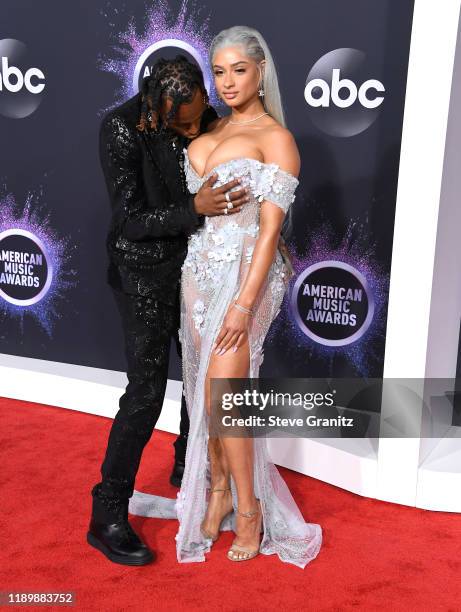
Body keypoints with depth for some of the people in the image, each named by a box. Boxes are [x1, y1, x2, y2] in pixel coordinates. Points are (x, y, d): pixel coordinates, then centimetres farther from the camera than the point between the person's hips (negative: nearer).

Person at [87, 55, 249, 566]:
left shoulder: (207, 120, -4)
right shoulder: (121, 128, -20)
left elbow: (226, 191, 9)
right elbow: (130, 221, -20)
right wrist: (195, 209, -32)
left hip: (196, 263, 6)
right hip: (144, 270, -6)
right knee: (146, 389, -7)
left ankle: (189, 467, 40)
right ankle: (107, 516, 6)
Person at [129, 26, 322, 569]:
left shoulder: (275, 137, -7)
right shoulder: (210, 131, 13)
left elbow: (270, 227, -14)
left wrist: (244, 303, -19)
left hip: (244, 271, -6)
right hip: (199, 269, 7)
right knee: (205, 387, 10)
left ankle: (248, 508, 8)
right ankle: (218, 489, 26)